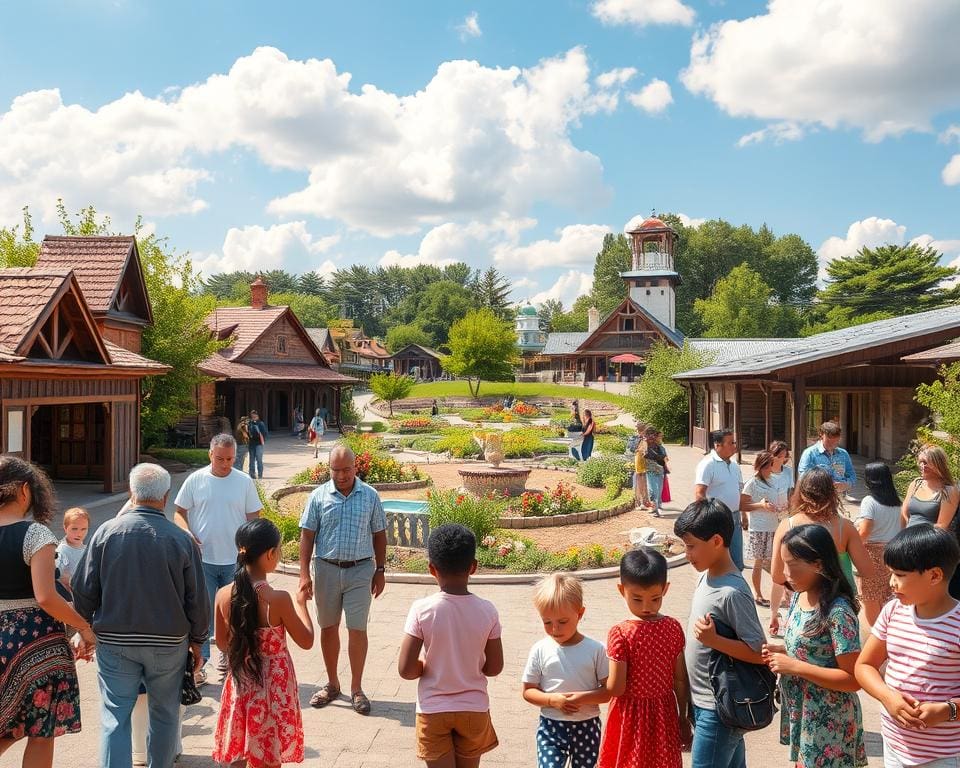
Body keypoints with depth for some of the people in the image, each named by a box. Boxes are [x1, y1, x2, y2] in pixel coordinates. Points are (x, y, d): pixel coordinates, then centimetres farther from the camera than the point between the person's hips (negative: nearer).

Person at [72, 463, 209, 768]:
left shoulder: (107, 532, -8)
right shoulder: (181, 539, -9)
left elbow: (83, 589, -3)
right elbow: (198, 599, -4)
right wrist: (197, 640, 9)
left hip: (114, 641, 0)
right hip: (169, 642, 0)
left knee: (115, 717, 8)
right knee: (165, 714, 16)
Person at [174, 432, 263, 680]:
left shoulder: (245, 482, -1)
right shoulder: (195, 480, -3)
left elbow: (253, 519, 4)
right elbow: (179, 512, 3)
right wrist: (187, 534, -15)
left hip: (235, 560, 1)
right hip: (203, 559, -1)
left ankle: (227, 655, 33)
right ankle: (198, 661, 12)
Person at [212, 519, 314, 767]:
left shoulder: (224, 595, -9)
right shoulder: (278, 598, -23)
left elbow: (223, 644, 5)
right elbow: (306, 641, -10)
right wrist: (300, 603, 2)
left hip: (241, 683, 4)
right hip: (273, 686, -4)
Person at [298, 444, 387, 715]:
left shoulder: (370, 496, 0)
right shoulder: (319, 496, -2)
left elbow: (379, 535, 6)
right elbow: (307, 535, -1)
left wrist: (380, 570, 3)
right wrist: (304, 574, -8)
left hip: (360, 570, -1)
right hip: (326, 569, 1)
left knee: (357, 629, 0)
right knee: (328, 628, 12)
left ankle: (356, 689, 14)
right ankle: (332, 684, 28)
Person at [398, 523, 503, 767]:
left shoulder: (422, 609, -17)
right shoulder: (486, 610, -12)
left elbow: (406, 670, -16)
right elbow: (494, 667, -3)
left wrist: (430, 666, 4)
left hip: (433, 710, -2)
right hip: (474, 709, 2)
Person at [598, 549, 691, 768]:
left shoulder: (620, 634, -23)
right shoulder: (674, 628, -10)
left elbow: (616, 688, -21)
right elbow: (681, 680, -2)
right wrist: (683, 717, 10)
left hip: (630, 716, -3)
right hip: (664, 714, 4)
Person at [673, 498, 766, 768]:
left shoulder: (732, 592, -24)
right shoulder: (707, 577, 2)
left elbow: (760, 653, -21)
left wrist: (713, 640, -31)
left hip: (718, 711, -8)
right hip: (704, 703, 8)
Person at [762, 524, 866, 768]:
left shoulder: (837, 612, -25)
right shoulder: (800, 595, 0)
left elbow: (854, 679, -24)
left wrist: (794, 666, -25)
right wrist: (782, 649, -4)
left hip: (827, 721, -8)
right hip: (801, 711, 8)